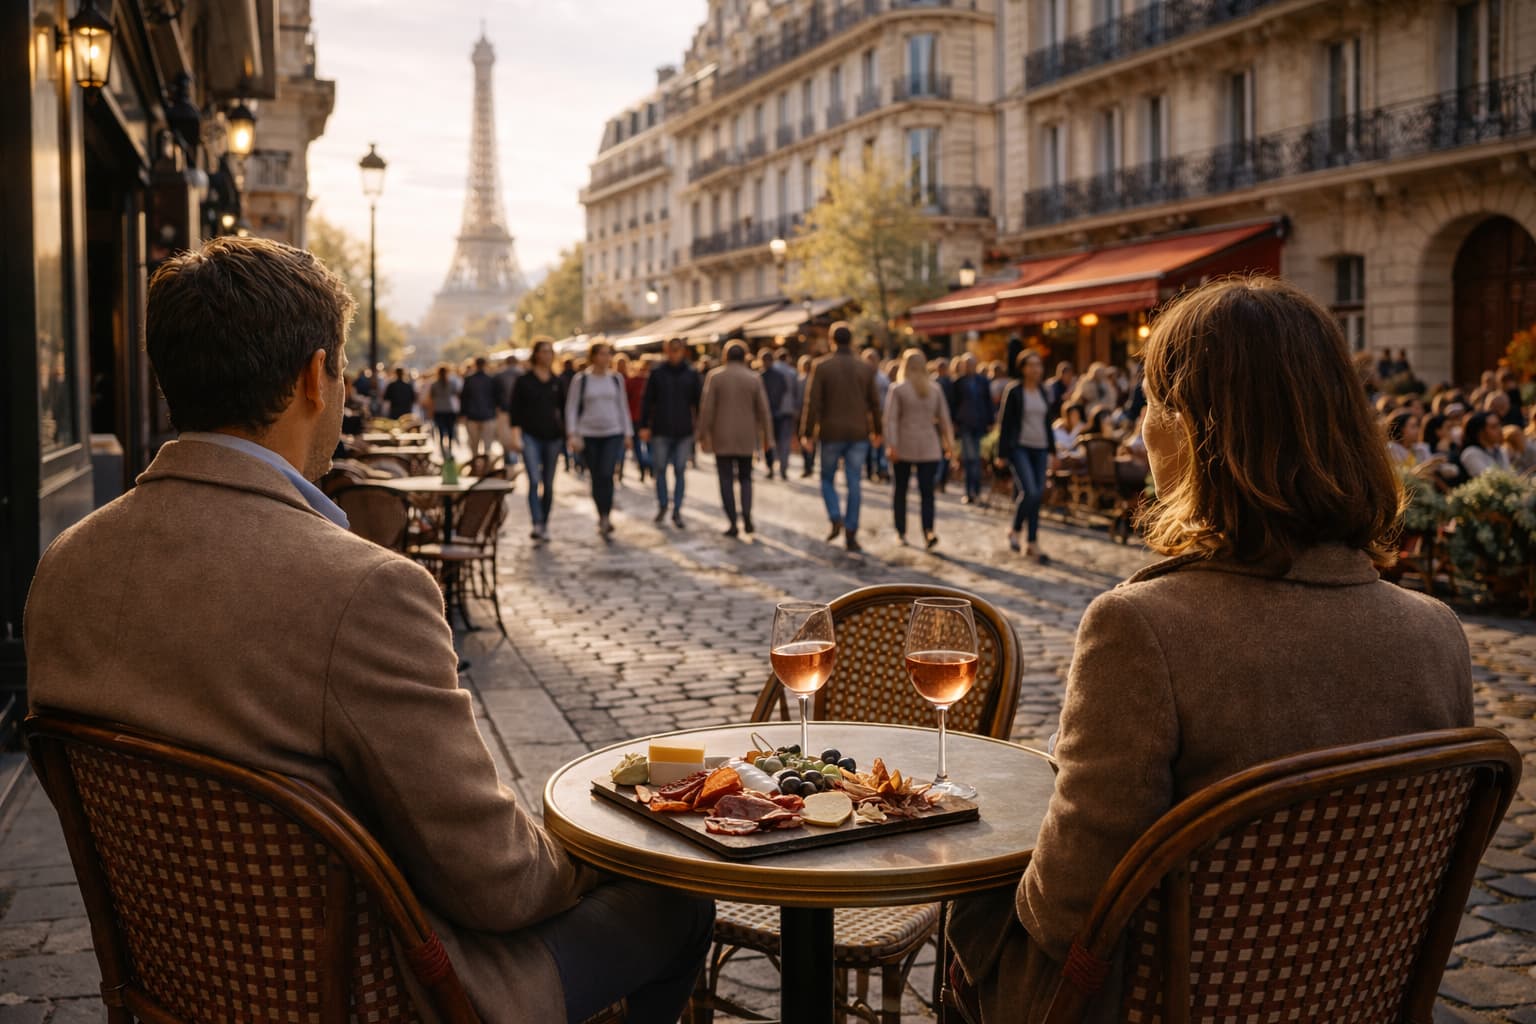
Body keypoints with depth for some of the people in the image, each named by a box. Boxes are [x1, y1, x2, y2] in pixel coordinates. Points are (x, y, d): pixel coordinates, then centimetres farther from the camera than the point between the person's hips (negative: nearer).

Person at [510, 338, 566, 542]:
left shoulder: (558, 382, 9)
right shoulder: (523, 380, 1)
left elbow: (563, 410, 15)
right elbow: (514, 410, 0)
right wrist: (516, 436, -8)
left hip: (553, 437, 3)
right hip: (530, 435, -3)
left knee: (548, 483, 6)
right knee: (534, 480, -16)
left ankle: (545, 525, 16)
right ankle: (536, 525, -20)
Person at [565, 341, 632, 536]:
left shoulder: (616, 378, 6)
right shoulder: (581, 379, -1)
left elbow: (623, 406, 13)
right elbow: (571, 408, 0)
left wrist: (627, 433, 10)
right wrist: (573, 434, -9)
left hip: (613, 434, 0)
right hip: (588, 434, 0)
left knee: (606, 474, -15)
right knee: (596, 478, 5)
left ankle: (606, 517, -8)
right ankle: (602, 518, 19)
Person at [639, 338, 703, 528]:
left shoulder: (692, 375, 3)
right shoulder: (657, 373, 1)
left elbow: (699, 402, 5)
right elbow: (647, 401, 3)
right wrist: (644, 426, -2)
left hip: (684, 432, 0)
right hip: (661, 430, 0)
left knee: (680, 472, 2)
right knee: (660, 469, 4)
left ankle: (677, 512, 9)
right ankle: (662, 506, 21)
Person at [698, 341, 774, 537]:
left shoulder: (714, 376, -4)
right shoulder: (754, 378, 0)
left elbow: (707, 408, -7)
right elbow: (763, 410, 0)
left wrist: (703, 435, -2)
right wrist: (767, 437, 6)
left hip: (722, 438, -1)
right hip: (746, 438, 1)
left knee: (726, 480, 4)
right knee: (745, 478, 14)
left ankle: (732, 523, 0)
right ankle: (746, 513, -5)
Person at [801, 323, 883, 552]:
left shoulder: (821, 366, -5)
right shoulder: (866, 368, 2)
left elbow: (813, 402, -8)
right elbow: (874, 403, 7)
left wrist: (807, 433, -2)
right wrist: (876, 431, 20)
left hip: (831, 433, -1)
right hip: (858, 434, 2)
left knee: (827, 479, 15)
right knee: (854, 485, 5)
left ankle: (836, 519, -6)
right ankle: (851, 534, 4)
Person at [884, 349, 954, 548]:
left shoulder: (898, 389, -4)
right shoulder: (935, 388, 4)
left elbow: (891, 419, -11)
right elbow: (944, 418, 6)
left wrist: (892, 445, -12)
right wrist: (949, 442, 13)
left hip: (904, 447, -1)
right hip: (929, 448, 1)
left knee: (901, 489, 12)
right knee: (927, 491, -1)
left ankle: (901, 532, 16)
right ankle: (928, 530, -20)